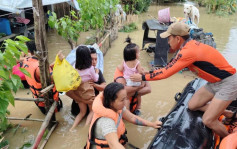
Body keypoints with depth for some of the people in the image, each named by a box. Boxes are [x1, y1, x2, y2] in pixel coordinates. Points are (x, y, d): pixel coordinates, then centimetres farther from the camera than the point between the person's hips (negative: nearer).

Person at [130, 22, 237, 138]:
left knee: (208, 121, -9)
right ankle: (225, 113, 25)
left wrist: (142, 78, -13)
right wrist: (150, 72, 5)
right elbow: (171, 67, 6)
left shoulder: (188, 51, -28)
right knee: (192, 105, 10)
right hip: (215, 82, 9)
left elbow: (166, 73, -23)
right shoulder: (190, 45, 0)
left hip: (228, 83, -9)